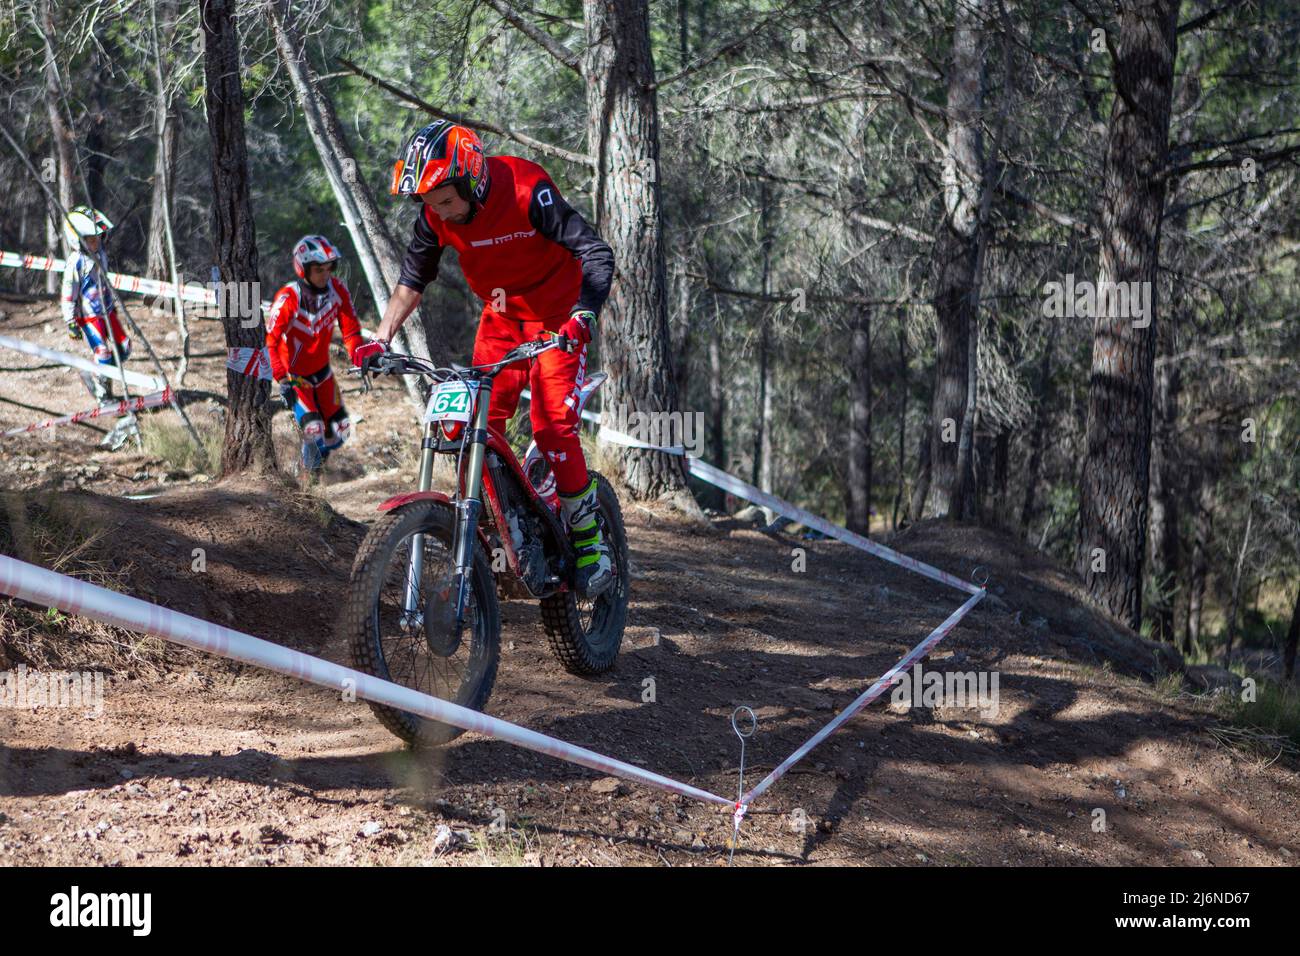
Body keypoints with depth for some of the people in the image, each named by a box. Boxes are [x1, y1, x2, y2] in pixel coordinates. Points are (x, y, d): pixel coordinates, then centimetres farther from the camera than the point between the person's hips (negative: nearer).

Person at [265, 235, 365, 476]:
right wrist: (282, 379, -39)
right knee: (313, 429, -19)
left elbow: (350, 330, -7)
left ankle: (321, 457, 37)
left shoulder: (337, 288, -14)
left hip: (322, 370, 5)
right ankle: (312, 474, 8)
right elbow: (268, 342, -31)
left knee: (340, 429, 5)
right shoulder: (288, 299, -29)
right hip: (294, 373, -5)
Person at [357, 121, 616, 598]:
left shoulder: (527, 190, -30)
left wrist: (583, 317, -44)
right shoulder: (435, 215, -14)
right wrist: (381, 339, -11)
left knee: (551, 422, -17)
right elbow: (412, 281, 1)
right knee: (479, 420, -7)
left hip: (557, 316, -5)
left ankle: (589, 536, -3)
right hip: (501, 314, 5)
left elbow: (596, 254, -30)